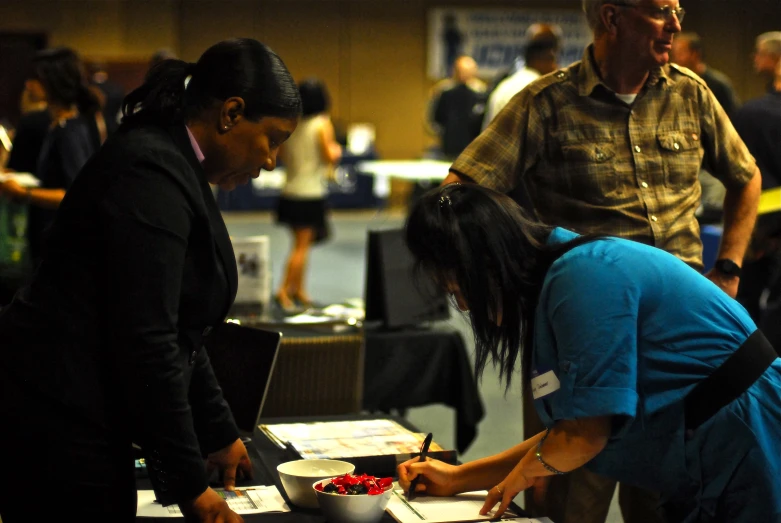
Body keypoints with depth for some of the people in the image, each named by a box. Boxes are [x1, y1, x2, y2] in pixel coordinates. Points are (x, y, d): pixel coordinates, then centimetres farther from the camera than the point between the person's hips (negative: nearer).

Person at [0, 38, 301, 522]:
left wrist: (220, 433, 23)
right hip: (61, 430, -10)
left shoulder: (170, 165, 12)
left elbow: (177, 329, 20)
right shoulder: (152, 174, -18)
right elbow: (145, 343, -22)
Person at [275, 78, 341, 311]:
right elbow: (329, 156, -14)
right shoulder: (322, 125, -10)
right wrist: (336, 150, 6)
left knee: (300, 244, 16)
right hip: (311, 193, -6)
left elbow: (282, 155, 10)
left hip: (290, 191, 6)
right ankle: (284, 290, -6)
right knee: (302, 246, -2)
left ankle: (298, 289, 18)